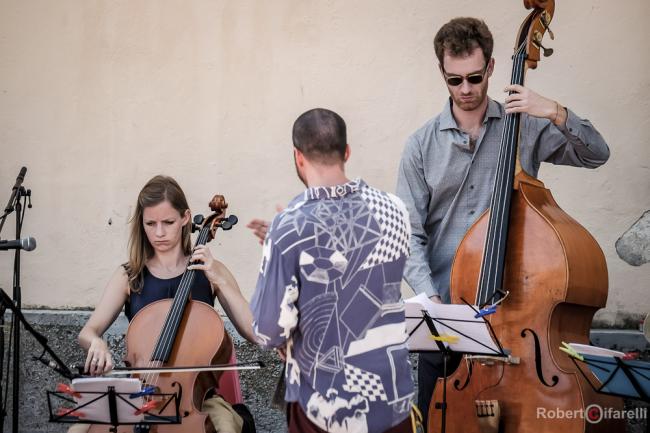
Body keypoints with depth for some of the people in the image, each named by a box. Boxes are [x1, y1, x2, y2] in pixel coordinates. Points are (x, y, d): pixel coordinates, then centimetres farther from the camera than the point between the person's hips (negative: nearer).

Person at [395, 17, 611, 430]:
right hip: (444, 307, 1)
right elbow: (410, 234, -3)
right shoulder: (422, 144, 1)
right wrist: (430, 297, -16)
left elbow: (597, 154, -4)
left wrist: (556, 113, -19)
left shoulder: (526, 127, 2)